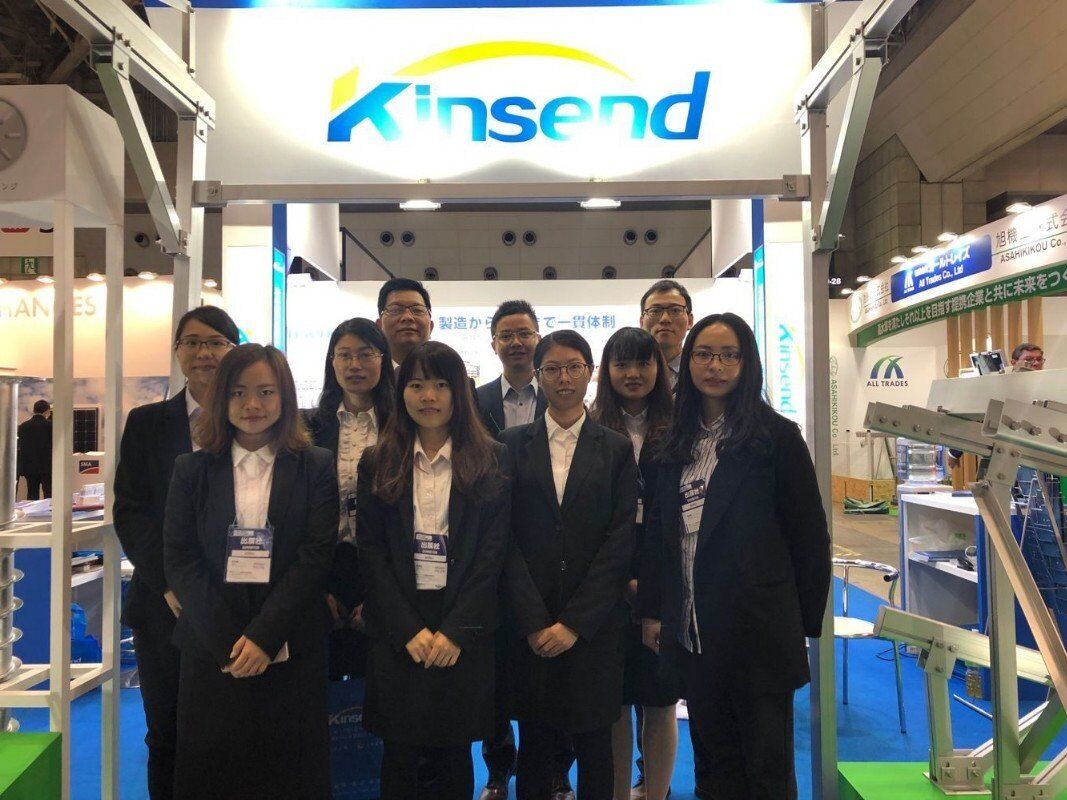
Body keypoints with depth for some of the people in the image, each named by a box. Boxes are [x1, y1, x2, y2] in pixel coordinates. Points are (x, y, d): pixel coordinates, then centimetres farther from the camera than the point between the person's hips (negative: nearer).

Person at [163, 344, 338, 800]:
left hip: (290, 651, -1)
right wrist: (227, 641, -10)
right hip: (211, 650, 2)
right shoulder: (193, 470, 6)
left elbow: (317, 556, -5)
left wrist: (264, 635, -14)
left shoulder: (315, 468, 2)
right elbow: (179, 560, 0)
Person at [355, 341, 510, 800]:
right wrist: (409, 630, -9)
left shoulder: (490, 463, 2)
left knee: (454, 760, 8)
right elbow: (371, 552, 0)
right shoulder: (377, 464, 5)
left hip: (464, 633, -1)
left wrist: (455, 631, -10)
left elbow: (492, 554, -3)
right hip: (396, 636, 1)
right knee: (400, 758, 8)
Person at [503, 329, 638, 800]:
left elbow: (621, 540, -2)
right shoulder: (514, 444, 5)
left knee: (594, 747, 8)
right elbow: (506, 537, 0)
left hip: (595, 624, 0)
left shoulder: (616, 449, 4)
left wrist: (574, 622, -9)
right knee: (535, 747, 7)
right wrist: (534, 621, -8)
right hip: (530, 625, 0)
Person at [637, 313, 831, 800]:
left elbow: (809, 533, -4)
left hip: (757, 629, -4)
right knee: (718, 760, 14)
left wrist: (805, 623, -3)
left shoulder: (776, 435, -5)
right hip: (692, 629, 5)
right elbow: (659, 531, 12)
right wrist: (652, 609, 9)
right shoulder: (677, 442, 10)